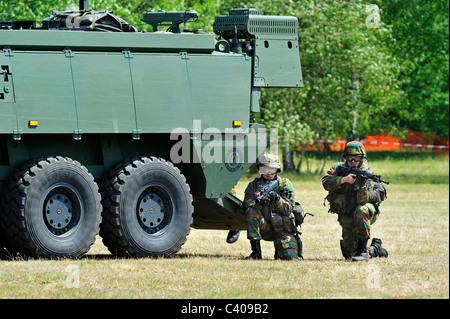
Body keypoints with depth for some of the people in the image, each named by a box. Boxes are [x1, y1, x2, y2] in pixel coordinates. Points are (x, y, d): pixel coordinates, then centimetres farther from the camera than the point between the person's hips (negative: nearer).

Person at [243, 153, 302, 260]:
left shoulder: (285, 184, -1)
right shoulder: (254, 185, 3)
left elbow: (288, 209, -10)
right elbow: (247, 205, -12)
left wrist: (277, 199, -29)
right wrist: (259, 203, -33)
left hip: (283, 229, -1)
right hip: (265, 230, 1)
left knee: (290, 257, -22)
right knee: (251, 211, -27)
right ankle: (256, 251, -24)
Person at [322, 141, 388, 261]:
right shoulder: (338, 168, -2)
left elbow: (363, 200, -25)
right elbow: (326, 183, -19)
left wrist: (363, 184, -43)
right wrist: (343, 180, -31)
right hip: (348, 217, 4)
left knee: (360, 211, -40)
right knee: (349, 253, 0)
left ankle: (362, 250, -36)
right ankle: (375, 248, 30)